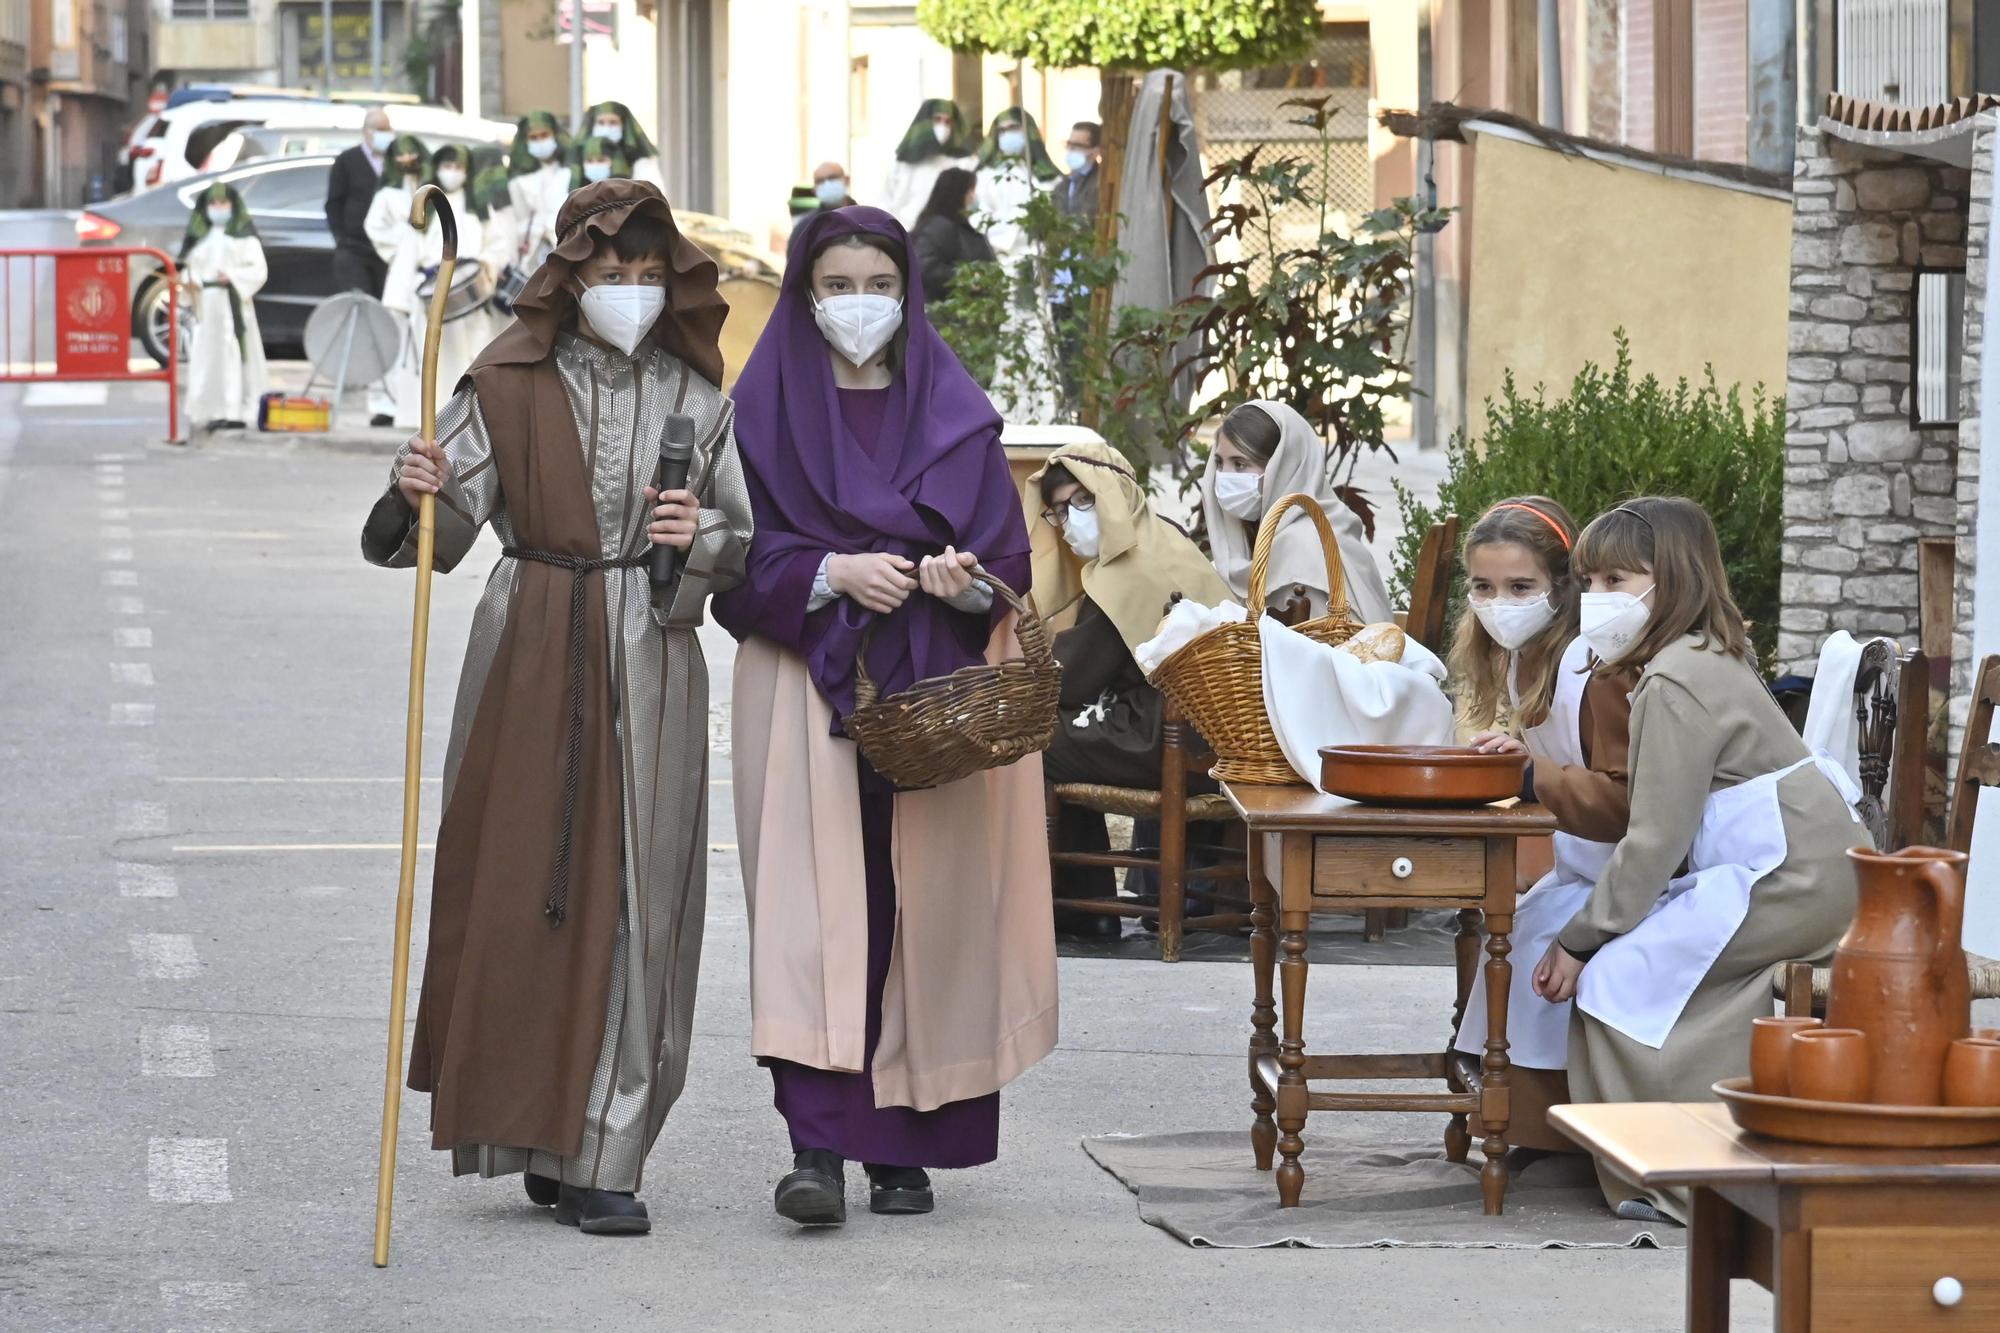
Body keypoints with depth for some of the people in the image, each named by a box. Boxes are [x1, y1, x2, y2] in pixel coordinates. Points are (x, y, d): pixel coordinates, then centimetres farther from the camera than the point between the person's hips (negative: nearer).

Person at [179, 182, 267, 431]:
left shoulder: (243, 236, 5)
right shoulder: (199, 237, 17)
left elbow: (258, 270, -1)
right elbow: (189, 266, 17)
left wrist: (232, 277, -15)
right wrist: (189, 280, -6)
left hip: (233, 302, -4)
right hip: (205, 304, 4)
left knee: (233, 354, -9)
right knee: (207, 356, -1)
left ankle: (236, 412, -9)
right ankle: (215, 411, 2)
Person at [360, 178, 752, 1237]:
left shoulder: (695, 396, 7)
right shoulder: (511, 383, 1)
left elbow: (753, 546, 9)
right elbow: (446, 531, -4)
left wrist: (701, 540, -12)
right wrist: (418, 495, -25)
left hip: (648, 667, 1)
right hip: (530, 655, -1)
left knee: (631, 900, -2)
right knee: (519, 887, -1)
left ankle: (599, 1160, 2)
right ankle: (534, 1131, 13)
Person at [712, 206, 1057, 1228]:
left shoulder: (955, 411, 11)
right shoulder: (765, 410, 6)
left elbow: (1009, 553, 8)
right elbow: (738, 560, 0)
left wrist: (963, 577, -14)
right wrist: (832, 573, -16)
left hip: (930, 686, 2)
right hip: (807, 689, -2)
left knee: (924, 907, 1)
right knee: (815, 906, -12)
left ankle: (902, 1144, 9)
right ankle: (818, 1146, -19)